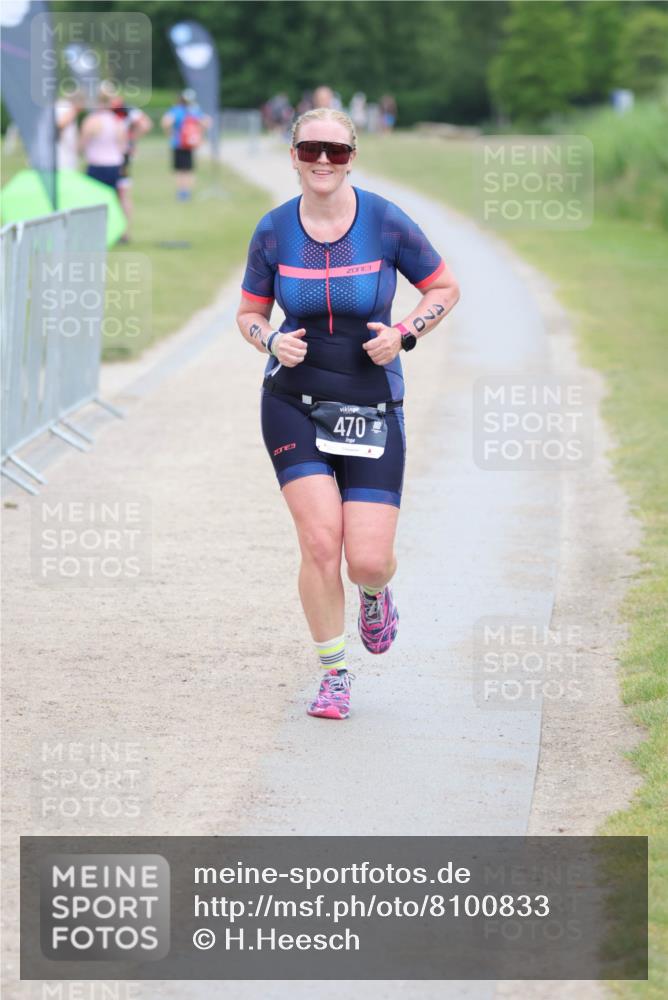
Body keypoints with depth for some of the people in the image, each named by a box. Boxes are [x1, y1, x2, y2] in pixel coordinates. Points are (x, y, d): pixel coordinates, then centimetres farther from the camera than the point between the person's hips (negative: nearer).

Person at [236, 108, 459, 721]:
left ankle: (376, 594, 33)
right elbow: (249, 314, 11)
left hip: (373, 408, -1)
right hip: (294, 404, 1)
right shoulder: (274, 232, -1)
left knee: (368, 559, -7)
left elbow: (444, 289, 6)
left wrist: (403, 334, -11)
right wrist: (272, 340, -11)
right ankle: (334, 675, 6)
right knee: (320, 540, -14)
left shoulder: (386, 223, -7)